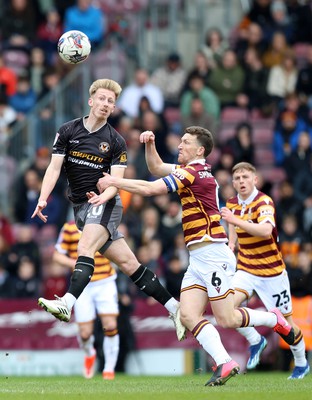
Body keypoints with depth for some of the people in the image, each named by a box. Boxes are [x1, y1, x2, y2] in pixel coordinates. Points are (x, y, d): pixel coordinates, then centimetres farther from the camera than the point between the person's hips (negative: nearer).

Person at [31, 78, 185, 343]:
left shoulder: (116, 142, -1)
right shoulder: (68, 131, 6)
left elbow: (116, 180, -7)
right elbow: (55, 167, 0)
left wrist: (104, 195, -29)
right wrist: (43, 198, -15)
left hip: (105, 204, -3)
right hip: (81, 208, 3)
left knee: (86, 248, -29)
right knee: (127, 262, 2)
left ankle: (67, 304, -47)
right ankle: (174, 308, 8)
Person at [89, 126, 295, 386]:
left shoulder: (194, 172, -13)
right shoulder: (196, 170, 15)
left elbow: (150, 189, -16)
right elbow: (156, 168, 24)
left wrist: (114, 182, -7)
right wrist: (150, 144, 6)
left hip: (212, 255, -9)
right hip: (197, 258, 9)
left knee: (226, 320, -5)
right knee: (188, 316, -6)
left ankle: (275, 320, 17)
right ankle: (225, 363, -12)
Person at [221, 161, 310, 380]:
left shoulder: (264, 203, -19)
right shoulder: (232, 204, 2)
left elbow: (265, 230, -39)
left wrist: (235, 220, -45)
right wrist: (231, 244, 6)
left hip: (272, 271, -5)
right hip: (245, 269, 5)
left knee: (286, 321, 5)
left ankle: (301, 363, 28)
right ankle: (255, 341, 2)